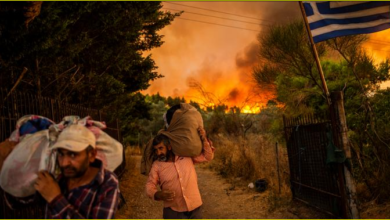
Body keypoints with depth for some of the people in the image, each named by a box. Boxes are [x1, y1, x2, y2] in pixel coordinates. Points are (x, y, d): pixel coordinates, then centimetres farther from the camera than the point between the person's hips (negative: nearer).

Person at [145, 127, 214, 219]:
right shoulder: (156, 165, -3)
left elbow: (208, 156, 10)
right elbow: (150, 186, -3)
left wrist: (204, 138, -4)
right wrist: (158, 195, -25)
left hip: (195, 209, 2)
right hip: (173, 212, -1)